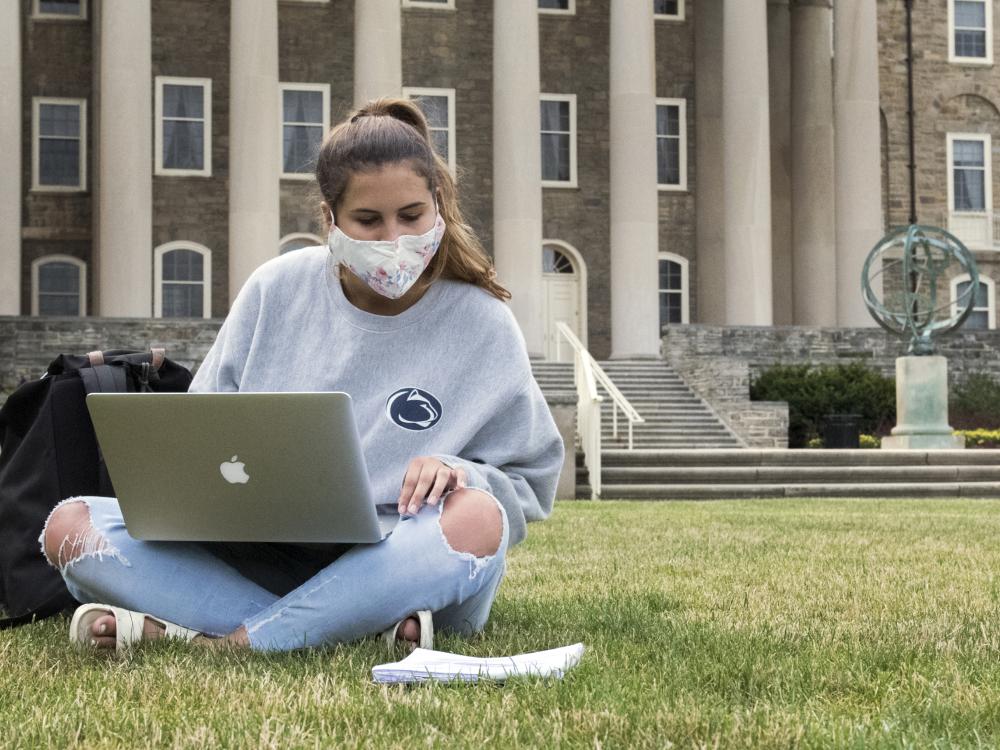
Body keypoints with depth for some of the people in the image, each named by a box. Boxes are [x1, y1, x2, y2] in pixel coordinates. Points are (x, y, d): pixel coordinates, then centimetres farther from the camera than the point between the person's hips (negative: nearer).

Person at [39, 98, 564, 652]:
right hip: (266, 556, 3)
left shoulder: (481, 325, -2)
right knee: (71, 527, -18)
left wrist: (457, 474, -18)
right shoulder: (277, 290, 2)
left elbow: (528, 482, 3)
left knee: (477, 518, -37)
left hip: (398, 569, -2)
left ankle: (222, 641, -28)